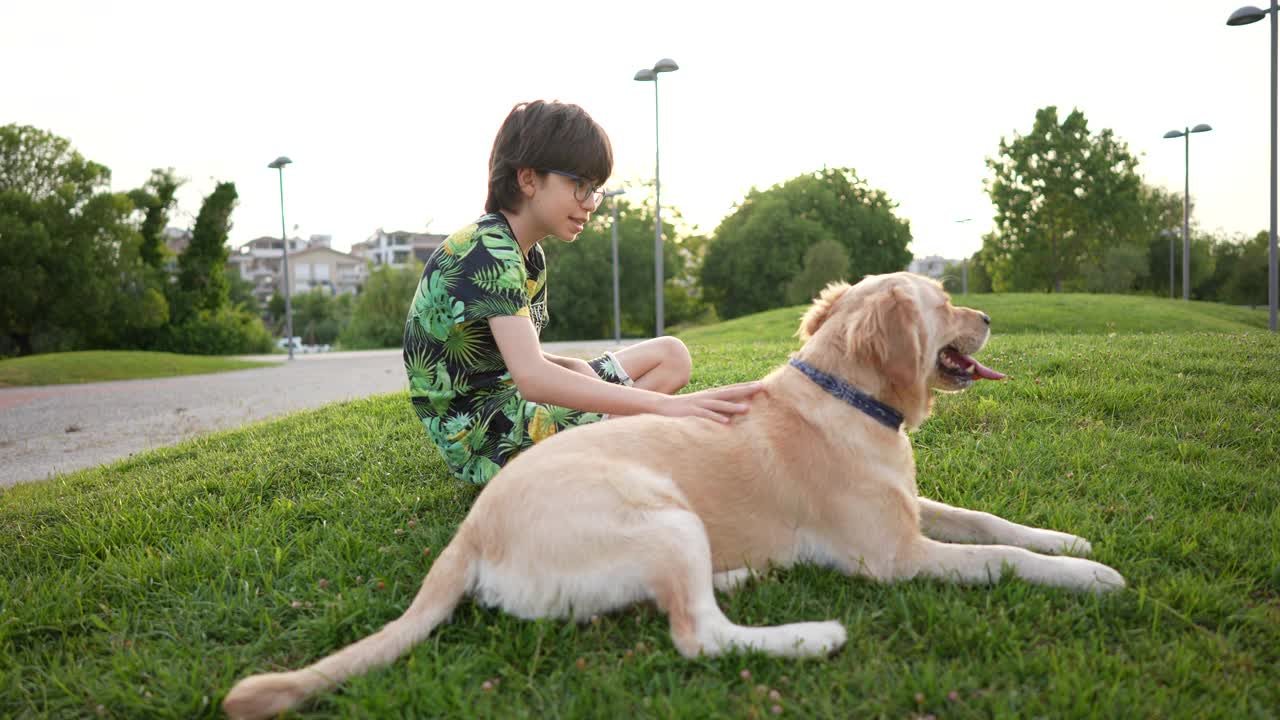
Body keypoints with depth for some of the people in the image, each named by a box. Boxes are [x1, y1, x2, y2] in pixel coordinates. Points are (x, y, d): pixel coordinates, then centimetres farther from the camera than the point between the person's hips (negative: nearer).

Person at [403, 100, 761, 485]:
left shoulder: (531, 257, 11)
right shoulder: (486, 252, -20)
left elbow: (526, 360, 11)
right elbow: (531, 377, -34)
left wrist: (579, 368, -12)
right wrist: (665, 403, -41)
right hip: (478, 432, -10)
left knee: (671, 354, 10)